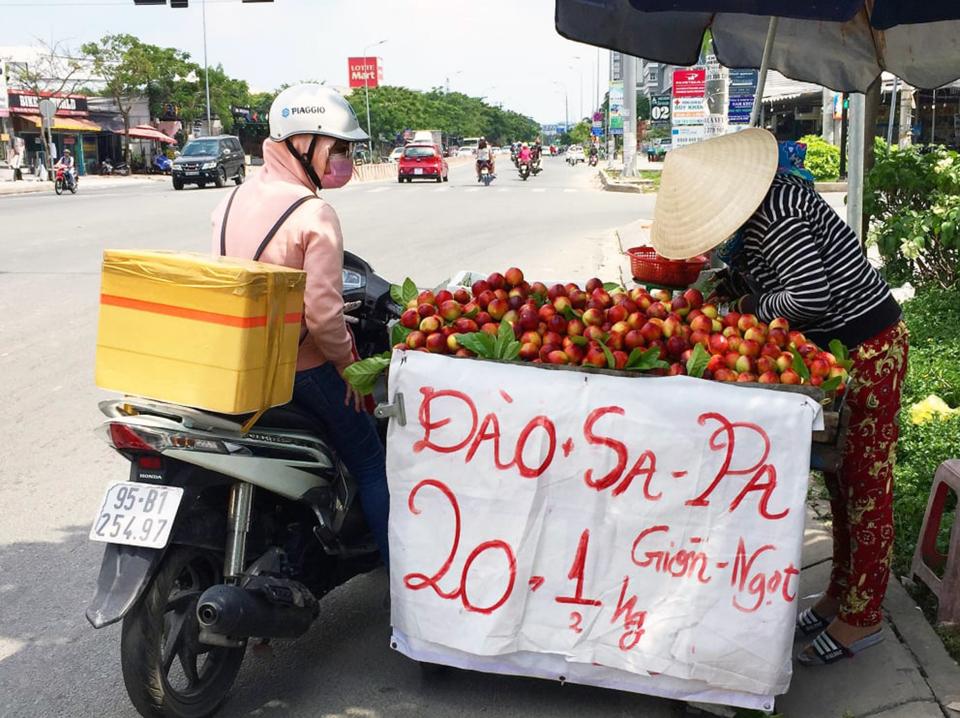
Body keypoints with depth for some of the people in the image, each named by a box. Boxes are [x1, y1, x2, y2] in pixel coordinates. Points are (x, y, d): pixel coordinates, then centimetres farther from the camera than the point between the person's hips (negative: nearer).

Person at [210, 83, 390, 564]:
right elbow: (323, 312, -24)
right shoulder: (314, 216, -20)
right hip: (302, 370, -7)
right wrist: (348, 364, -10)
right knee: (369, 464, 10)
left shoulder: (232, 200, 3)